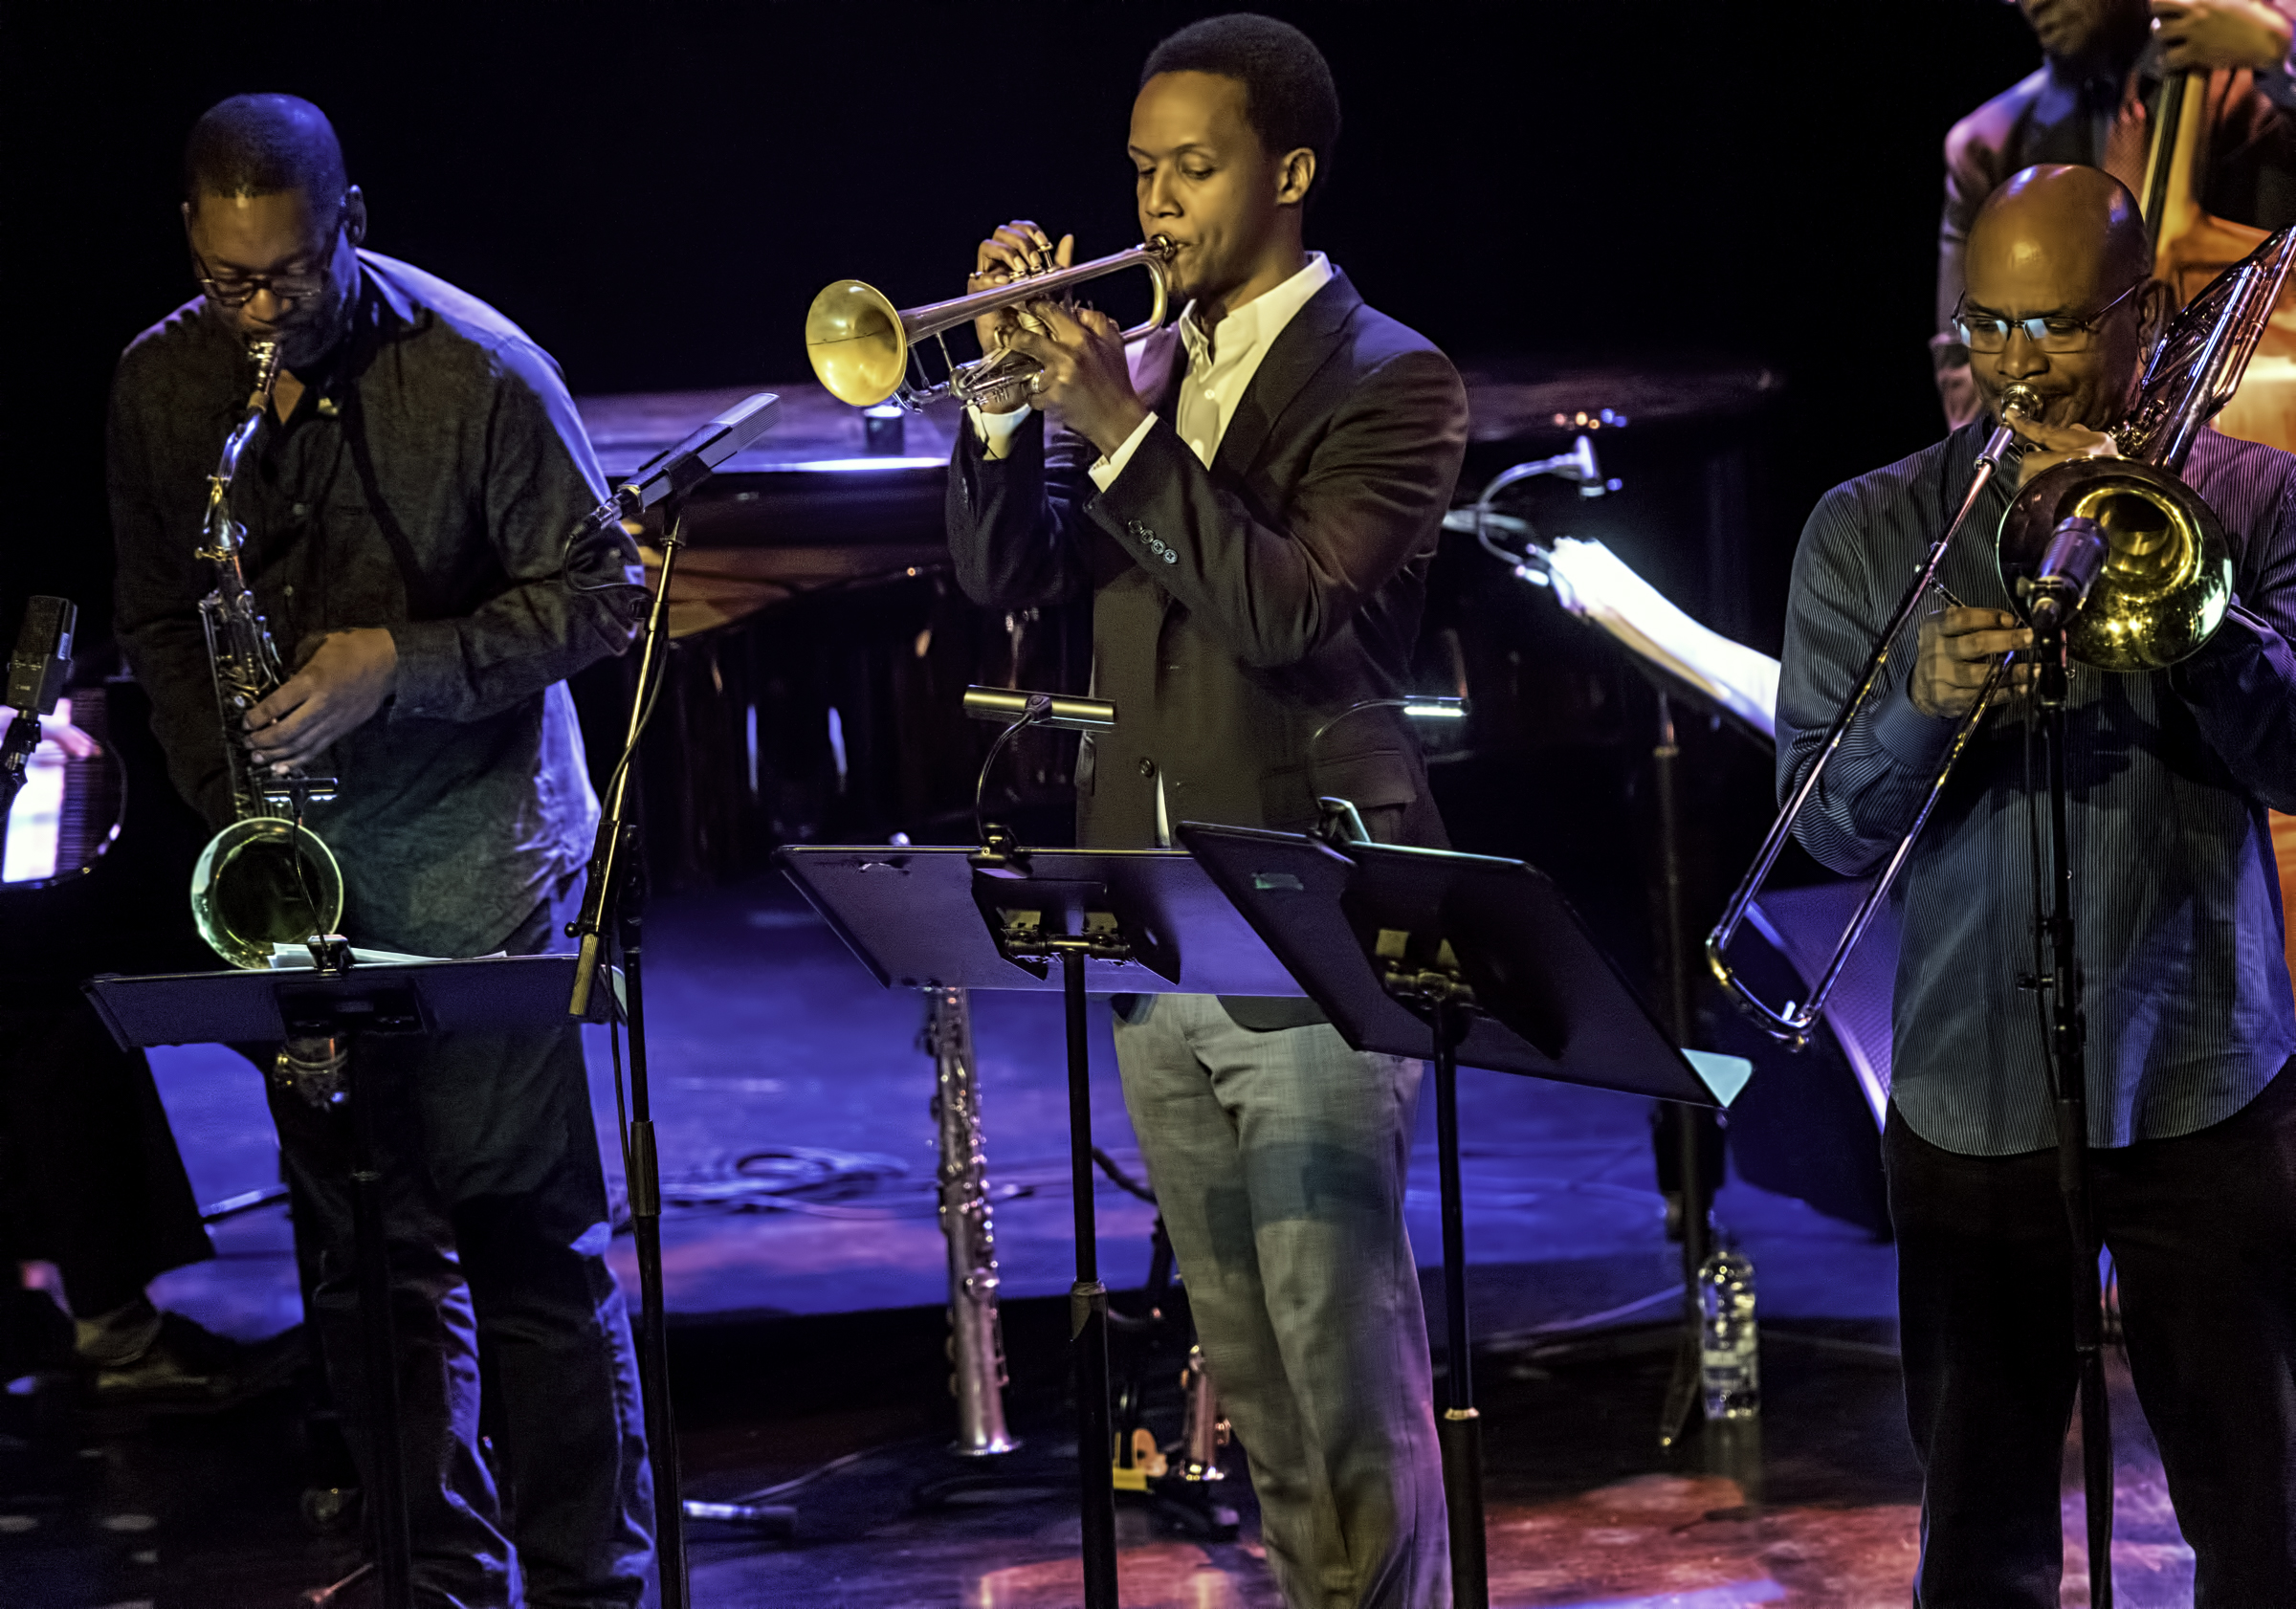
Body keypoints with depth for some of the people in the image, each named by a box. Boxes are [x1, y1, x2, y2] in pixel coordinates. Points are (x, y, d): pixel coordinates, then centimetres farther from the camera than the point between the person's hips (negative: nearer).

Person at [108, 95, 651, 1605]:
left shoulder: (476, 371, -11)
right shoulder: (159, 382, 2)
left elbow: (599, 588, -7)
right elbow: (159, 614, 12)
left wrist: (401, 667, -19)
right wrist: (227, 795, -1)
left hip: (474, 859, -4)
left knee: (531, 1234, -3)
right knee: (370, 1251, 7)